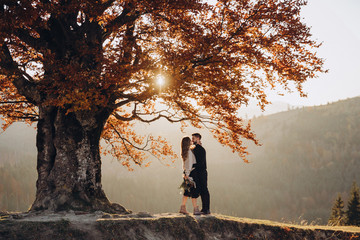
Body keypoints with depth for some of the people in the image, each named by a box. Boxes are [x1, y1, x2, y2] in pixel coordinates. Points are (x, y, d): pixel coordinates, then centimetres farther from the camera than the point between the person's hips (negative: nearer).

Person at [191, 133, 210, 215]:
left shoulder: (201, 149, -13)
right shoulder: (194, 149, 16)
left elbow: (201, 163, -19)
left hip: (202, 172, -9)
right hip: (197, 173, 9)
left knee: (204, 190, -6)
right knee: (200, 191, 10)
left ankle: (207, 209, -4)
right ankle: (204, 208, 14)